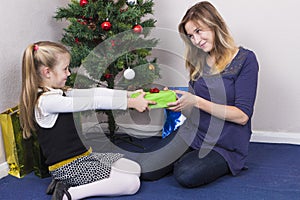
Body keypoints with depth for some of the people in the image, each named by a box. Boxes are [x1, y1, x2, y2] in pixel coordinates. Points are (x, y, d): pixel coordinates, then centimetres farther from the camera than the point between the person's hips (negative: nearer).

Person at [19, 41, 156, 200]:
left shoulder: (58, 92, 9)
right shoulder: (45, 101, -20)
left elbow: (93, 92, 4)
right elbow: (92, 102, -22)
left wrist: (129, 94, -3)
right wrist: (131, 103, -20)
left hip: (83, 156, 10)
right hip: (67, 167, -10)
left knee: (135, 169, 11)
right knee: (132, 183, -13)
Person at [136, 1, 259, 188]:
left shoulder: (245, 59, -10)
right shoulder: (199, 61, 8)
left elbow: (242, 115, -17)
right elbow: (192, 109, 11)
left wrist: (196, 102, -23)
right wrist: (177, 102, -12)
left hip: (225, 144, -5)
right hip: (192, 133, 5)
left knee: (186, 175, -29)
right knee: (146, 171, -12)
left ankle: (222, 165, 3)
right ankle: (192, 158, 14)